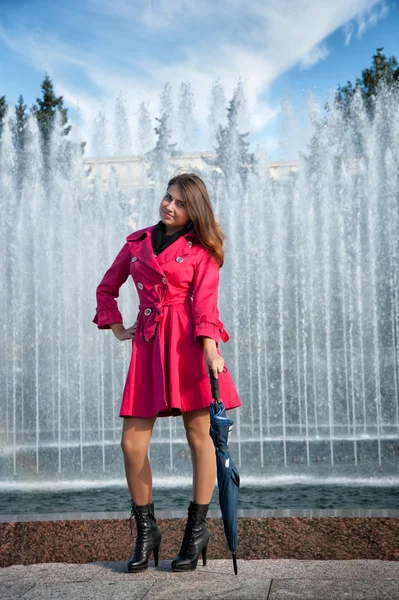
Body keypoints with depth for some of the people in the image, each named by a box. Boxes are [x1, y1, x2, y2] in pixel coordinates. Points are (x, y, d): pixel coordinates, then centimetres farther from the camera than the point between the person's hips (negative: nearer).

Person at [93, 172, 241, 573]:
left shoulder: (200, 250, 6)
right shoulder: (137, 242, 16)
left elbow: (204, 303, -6)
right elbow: (106, 288, 26)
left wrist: (210, 350, -20)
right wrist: (117, 328, 13)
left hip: (190, 344, -3)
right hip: (148, 344, 3)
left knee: (199, 435, -2)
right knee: (132, 443, -2)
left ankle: (196, 531, 11)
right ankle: (146, 532, 14)